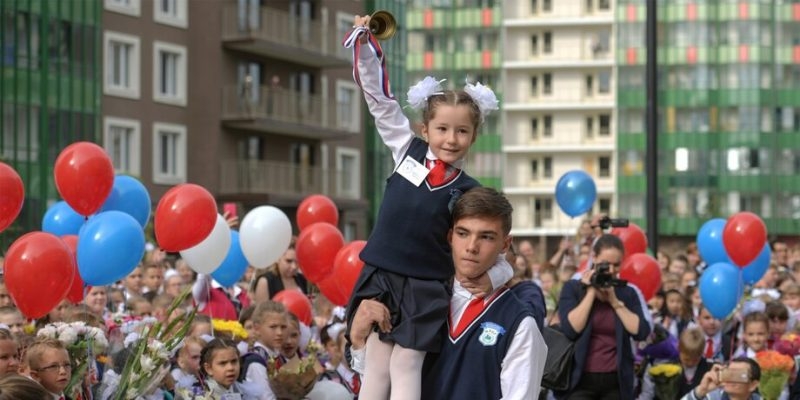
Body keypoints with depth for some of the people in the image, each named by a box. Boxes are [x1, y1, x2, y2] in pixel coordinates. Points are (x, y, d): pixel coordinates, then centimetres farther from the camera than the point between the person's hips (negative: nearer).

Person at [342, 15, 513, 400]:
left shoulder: (469, 193, -6)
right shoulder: (408, 151, 2)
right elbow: (380, 98, 6)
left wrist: (491, 278, -24)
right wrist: (364, 40, 2)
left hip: (424, 290, -3)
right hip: (380, 278, 3)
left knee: (405, 368, -1)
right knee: (377, 366, 7)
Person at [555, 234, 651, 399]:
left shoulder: (627, 293, 11)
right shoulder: (572, 288, 3)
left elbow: (641, 332, -3)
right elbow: (570, 329, -13)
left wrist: (615, 301, -7)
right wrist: (591, 292, -7)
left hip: (616, 382, 3)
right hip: (580, 381, -3)